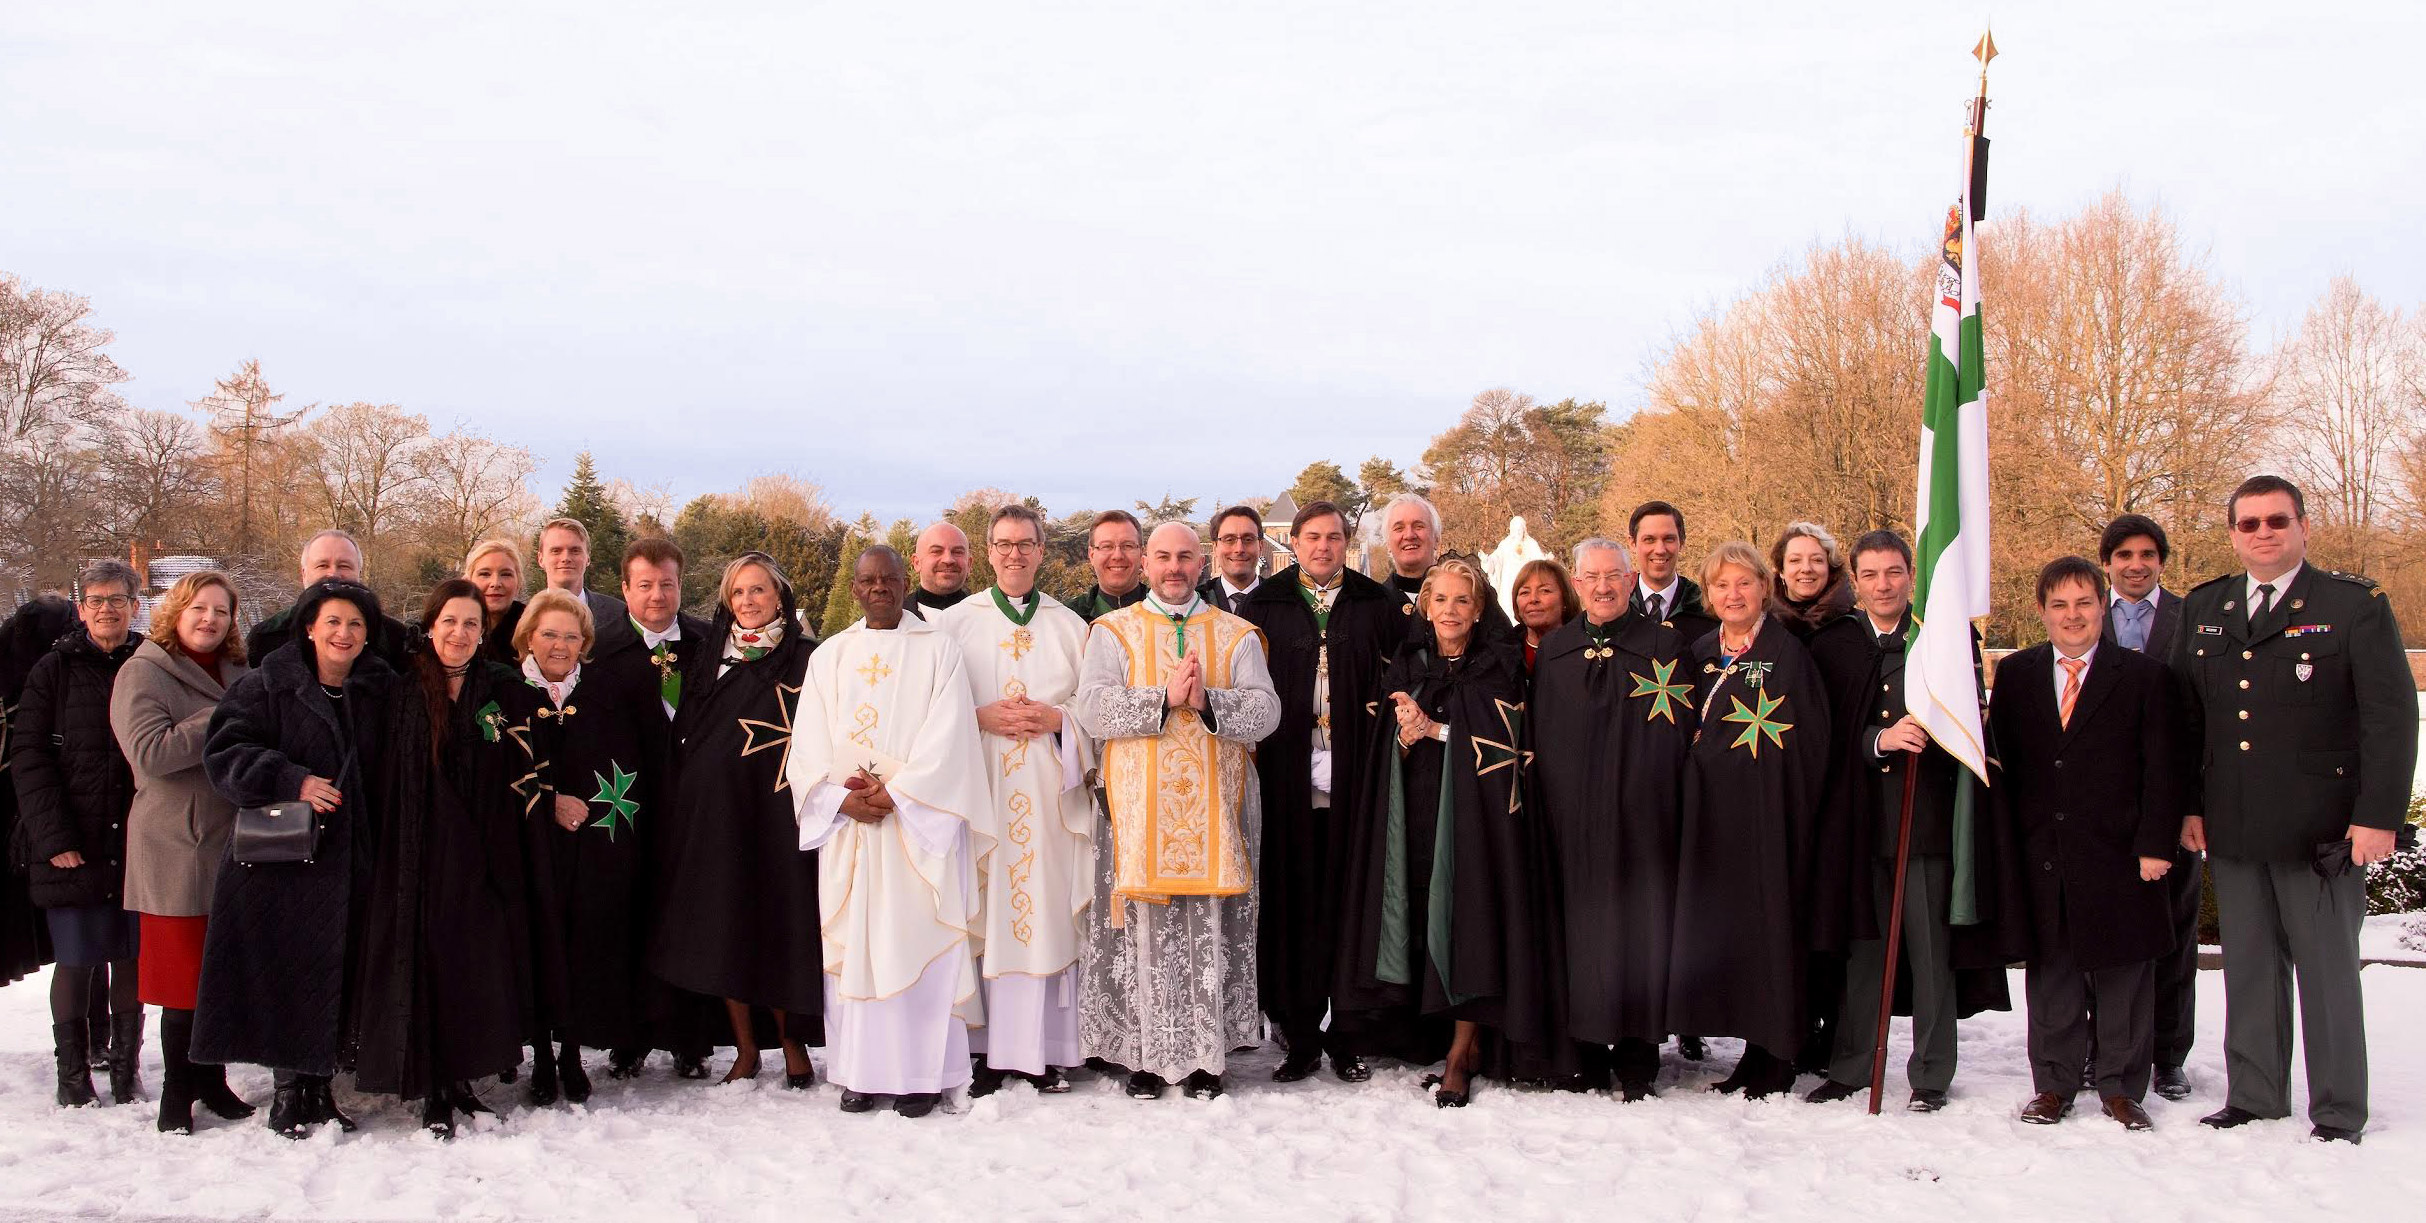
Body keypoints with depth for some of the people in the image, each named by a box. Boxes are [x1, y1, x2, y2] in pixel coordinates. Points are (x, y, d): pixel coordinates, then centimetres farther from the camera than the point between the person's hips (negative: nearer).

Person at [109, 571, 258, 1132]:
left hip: (235, 845, 6)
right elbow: (150, 752, -19)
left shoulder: (238, 674, 14)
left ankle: (211, 1079, 22)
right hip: (178, 849, -6)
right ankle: (178, 1091, 11)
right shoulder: (144, 673, -4)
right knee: (185, 976, -1)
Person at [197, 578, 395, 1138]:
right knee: (284, 975, -3)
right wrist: (293, 782, -20)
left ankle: (320, 1086, 16)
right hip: (279, 858, -3)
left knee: (337, 980, 5)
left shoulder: (379, 692, 11)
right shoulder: (267, 685, -1)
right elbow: (225, 751, -9)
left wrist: (380, 843, 6)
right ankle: (288, 1092, 9)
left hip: (347, 861, 4)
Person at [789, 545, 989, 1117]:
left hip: (918, 821, -3)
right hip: (847, 822, 3)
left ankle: (923, 1073, 0)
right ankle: (862, 1071, 7)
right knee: (853, 941, 2)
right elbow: (810, 744, 5)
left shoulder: (938, 650, 2)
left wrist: (896, 793, -14)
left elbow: (947, 738, -7)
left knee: (918, 939, -5)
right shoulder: (830, 656, 12)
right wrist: (842, 797, -10)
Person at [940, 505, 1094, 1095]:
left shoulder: (1070, 626, 11)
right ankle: (988, 1050, 2)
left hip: (1051, 797, 1)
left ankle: (1046, 1050, 5)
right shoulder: (957, 623, 7)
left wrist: (1057, 719, -8)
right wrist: (982, 718, -11)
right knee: (984, 914, -3)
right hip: (981, 791, -1)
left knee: (1049, 911, -1)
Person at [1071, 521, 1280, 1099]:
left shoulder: (1236, 635, 11)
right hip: (1139, 809, -1)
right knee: (1145, 932, -1)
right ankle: (1146, 1054, 7)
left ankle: (1205, 1054, 9)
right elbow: (1093, 709, -7)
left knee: (1211, 934, 1)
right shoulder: (1114, 632, 8)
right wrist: (1166, 698, -17)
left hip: (1214, 810, 1)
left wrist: (1207, 701, -18)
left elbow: (1265, 711, -1)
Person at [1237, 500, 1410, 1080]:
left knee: (1351, 904, 1)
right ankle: (1300, 1037, 8)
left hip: (1354, 777, 0)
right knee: (1293, 906, 0)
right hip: (1288, 780, 0)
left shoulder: (1380, 604, 10)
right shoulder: (1262, 605, 9)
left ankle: (1352, 1037, 9)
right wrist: (1255, 740, -3)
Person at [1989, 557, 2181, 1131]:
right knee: (2051, 971, 8)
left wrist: (2155, 845, -9)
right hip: (2041, 857, 2)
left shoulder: (2142, 675, 2)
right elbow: (2001, 764, 7)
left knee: (2123, 975, 5)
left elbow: (2161, 768, -1)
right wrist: (2006, 846, 0)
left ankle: (2121, 1086, 16)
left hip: (2117, 853, -2)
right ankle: (2055, 1083, 18)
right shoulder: (2015, 674, 8)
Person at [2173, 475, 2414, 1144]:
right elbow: (2184, 716, 14)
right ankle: (2253, 1099, 22)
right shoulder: (2204, 609, 11)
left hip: (2321, 831, -4)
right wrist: (2189, 805, 8)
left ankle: (2339, 1115, 13)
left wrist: (2379, 815, -12)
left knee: (2328, 972, 4)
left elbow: (2392, 718, -6)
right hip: (2233, 832, 4)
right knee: (2248, 970, 11)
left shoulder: (2355, 605, -3)